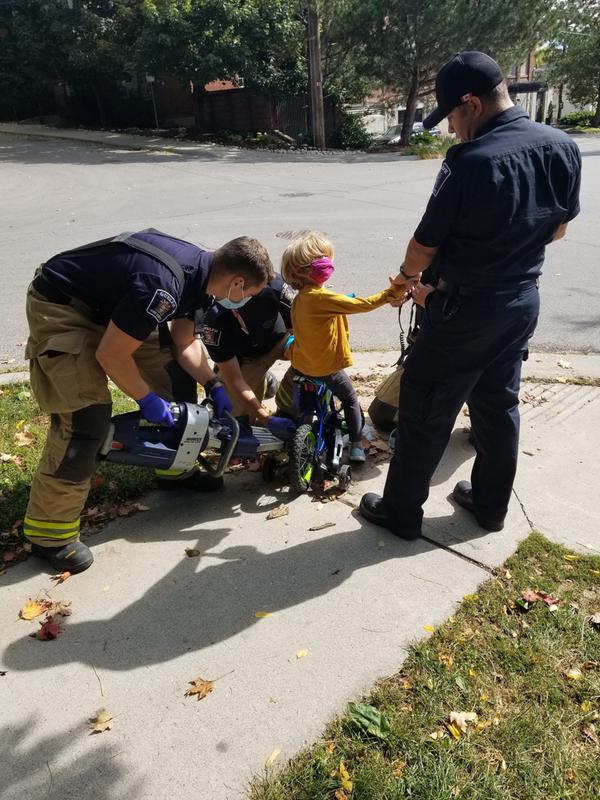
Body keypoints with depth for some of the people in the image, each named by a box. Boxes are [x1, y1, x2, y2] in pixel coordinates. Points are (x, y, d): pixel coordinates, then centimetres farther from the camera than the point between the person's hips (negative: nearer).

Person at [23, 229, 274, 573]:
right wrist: (147, 399, -15)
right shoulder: (163, 286, -35)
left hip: (110, 302, 9)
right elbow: (110, 356, -27)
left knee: (173, 371, 8)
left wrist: (214, 386, -3)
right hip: (60, 308, -9)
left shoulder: (200, 270, -6)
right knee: (88, 416, -18)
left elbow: (184, 343, 6)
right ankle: (49, 534, -2)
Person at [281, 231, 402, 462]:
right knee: (350, 400, 13)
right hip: (326, 367, -7)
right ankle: (356, 446, 14)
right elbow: (359, 305, -26)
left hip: (300, 364, 7)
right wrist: (390, 293, -19)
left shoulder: (299, 299, 1)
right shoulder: (322, 297, -26)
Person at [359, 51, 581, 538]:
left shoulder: (471, 162, -22)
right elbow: (558, 229, 12)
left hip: (467, 309, -7)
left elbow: (426, 243, -11)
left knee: (424, 411, 6)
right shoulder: (563, 148, 0)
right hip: (523, 301, 8)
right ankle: (491, 505, 35)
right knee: (499, 404, 19)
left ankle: (402, 511, 20)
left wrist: (408, 276, 10)